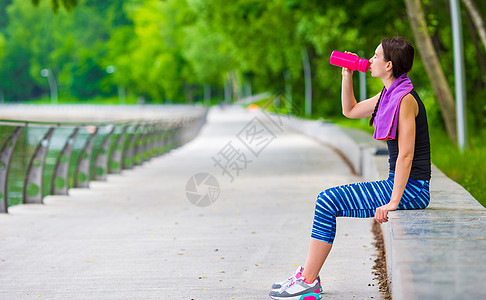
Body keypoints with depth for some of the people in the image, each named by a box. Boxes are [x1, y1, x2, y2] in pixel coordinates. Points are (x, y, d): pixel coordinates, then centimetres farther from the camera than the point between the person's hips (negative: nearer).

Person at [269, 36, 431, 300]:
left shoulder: (405, 99, -17)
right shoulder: (388, 95, 12)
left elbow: (406, 155, -20)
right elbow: (350, 110, 26)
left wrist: (393, 202, -21)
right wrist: (347, 75, 13)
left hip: (411, 189, -9)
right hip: (398, 183, 9)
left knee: (329, 201, -12)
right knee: (327, 199, 8)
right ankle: (308, 276, 10)